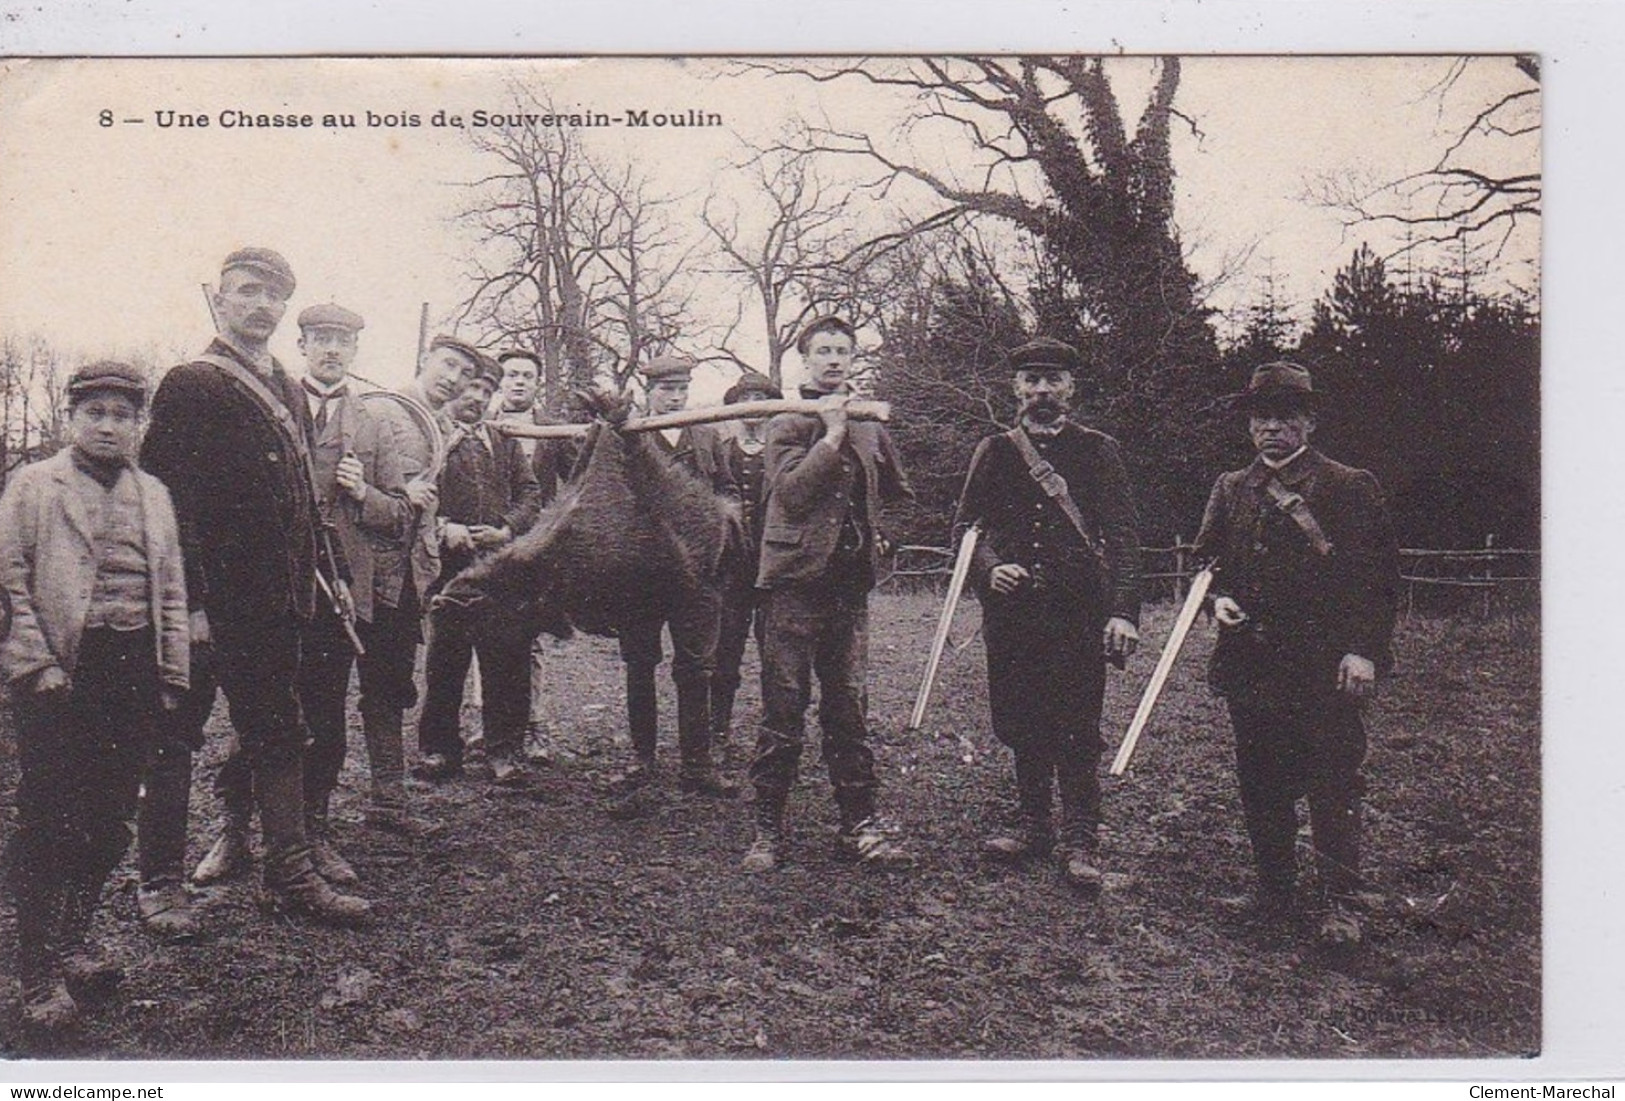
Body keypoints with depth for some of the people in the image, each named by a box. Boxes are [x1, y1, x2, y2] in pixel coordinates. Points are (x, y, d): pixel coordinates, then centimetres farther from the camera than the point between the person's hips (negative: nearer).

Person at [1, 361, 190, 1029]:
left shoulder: (153, 495, 16)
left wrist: (172, 679, 10)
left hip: (136, 672, 5)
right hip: (61, 673, -4)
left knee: (110, 824, 10)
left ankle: (69, 945, 26)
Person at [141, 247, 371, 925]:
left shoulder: (289, 392, 17)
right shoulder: (190, 385, -7)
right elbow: (170, 499, -14)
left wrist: (329, 572, 17)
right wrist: (188, 602, -19)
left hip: (277, 601, 8)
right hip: (215, 603, -7)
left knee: (280, 733, 10)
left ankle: (292, 875, 16)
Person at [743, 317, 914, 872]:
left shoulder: (870, 427, 15)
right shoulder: (787, 424, 0)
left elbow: (896, 493, 32)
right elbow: (791, 491, -16)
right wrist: (832, 435, -13)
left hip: (851, 582, 5)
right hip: (795, 580, -4)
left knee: (849, 708, 9)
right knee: (783, 710, -2)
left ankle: (859, 822, 16)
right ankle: (768, 827, 8)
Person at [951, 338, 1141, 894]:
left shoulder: (1097, 450, 5)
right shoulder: (994, 451, 11)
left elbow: (1122, 534, -1)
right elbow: (967, 524, 12)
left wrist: (1124, 612, -11)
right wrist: (988, 568, -9)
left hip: (1078, 609, -3)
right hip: (1011, 607, 3)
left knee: (1077, 727, -3)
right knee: (1021, 723, 9)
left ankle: (1080, 842, 7)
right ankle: (1034, 827, 24)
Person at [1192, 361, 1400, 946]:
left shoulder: (1351, 488, 0)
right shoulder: (1230, 490, 13)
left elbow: (1379, 579, -2)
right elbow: (1208, 558, 20)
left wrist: (1364, 651, -10)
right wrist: (1218, 596, -1)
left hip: (1326, 669, -4)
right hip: (1250, 665, 4)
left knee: (1333, 785, 0)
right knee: (1261, 786, 11)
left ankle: (1340, 902, 12)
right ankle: (1273, 890, 25)